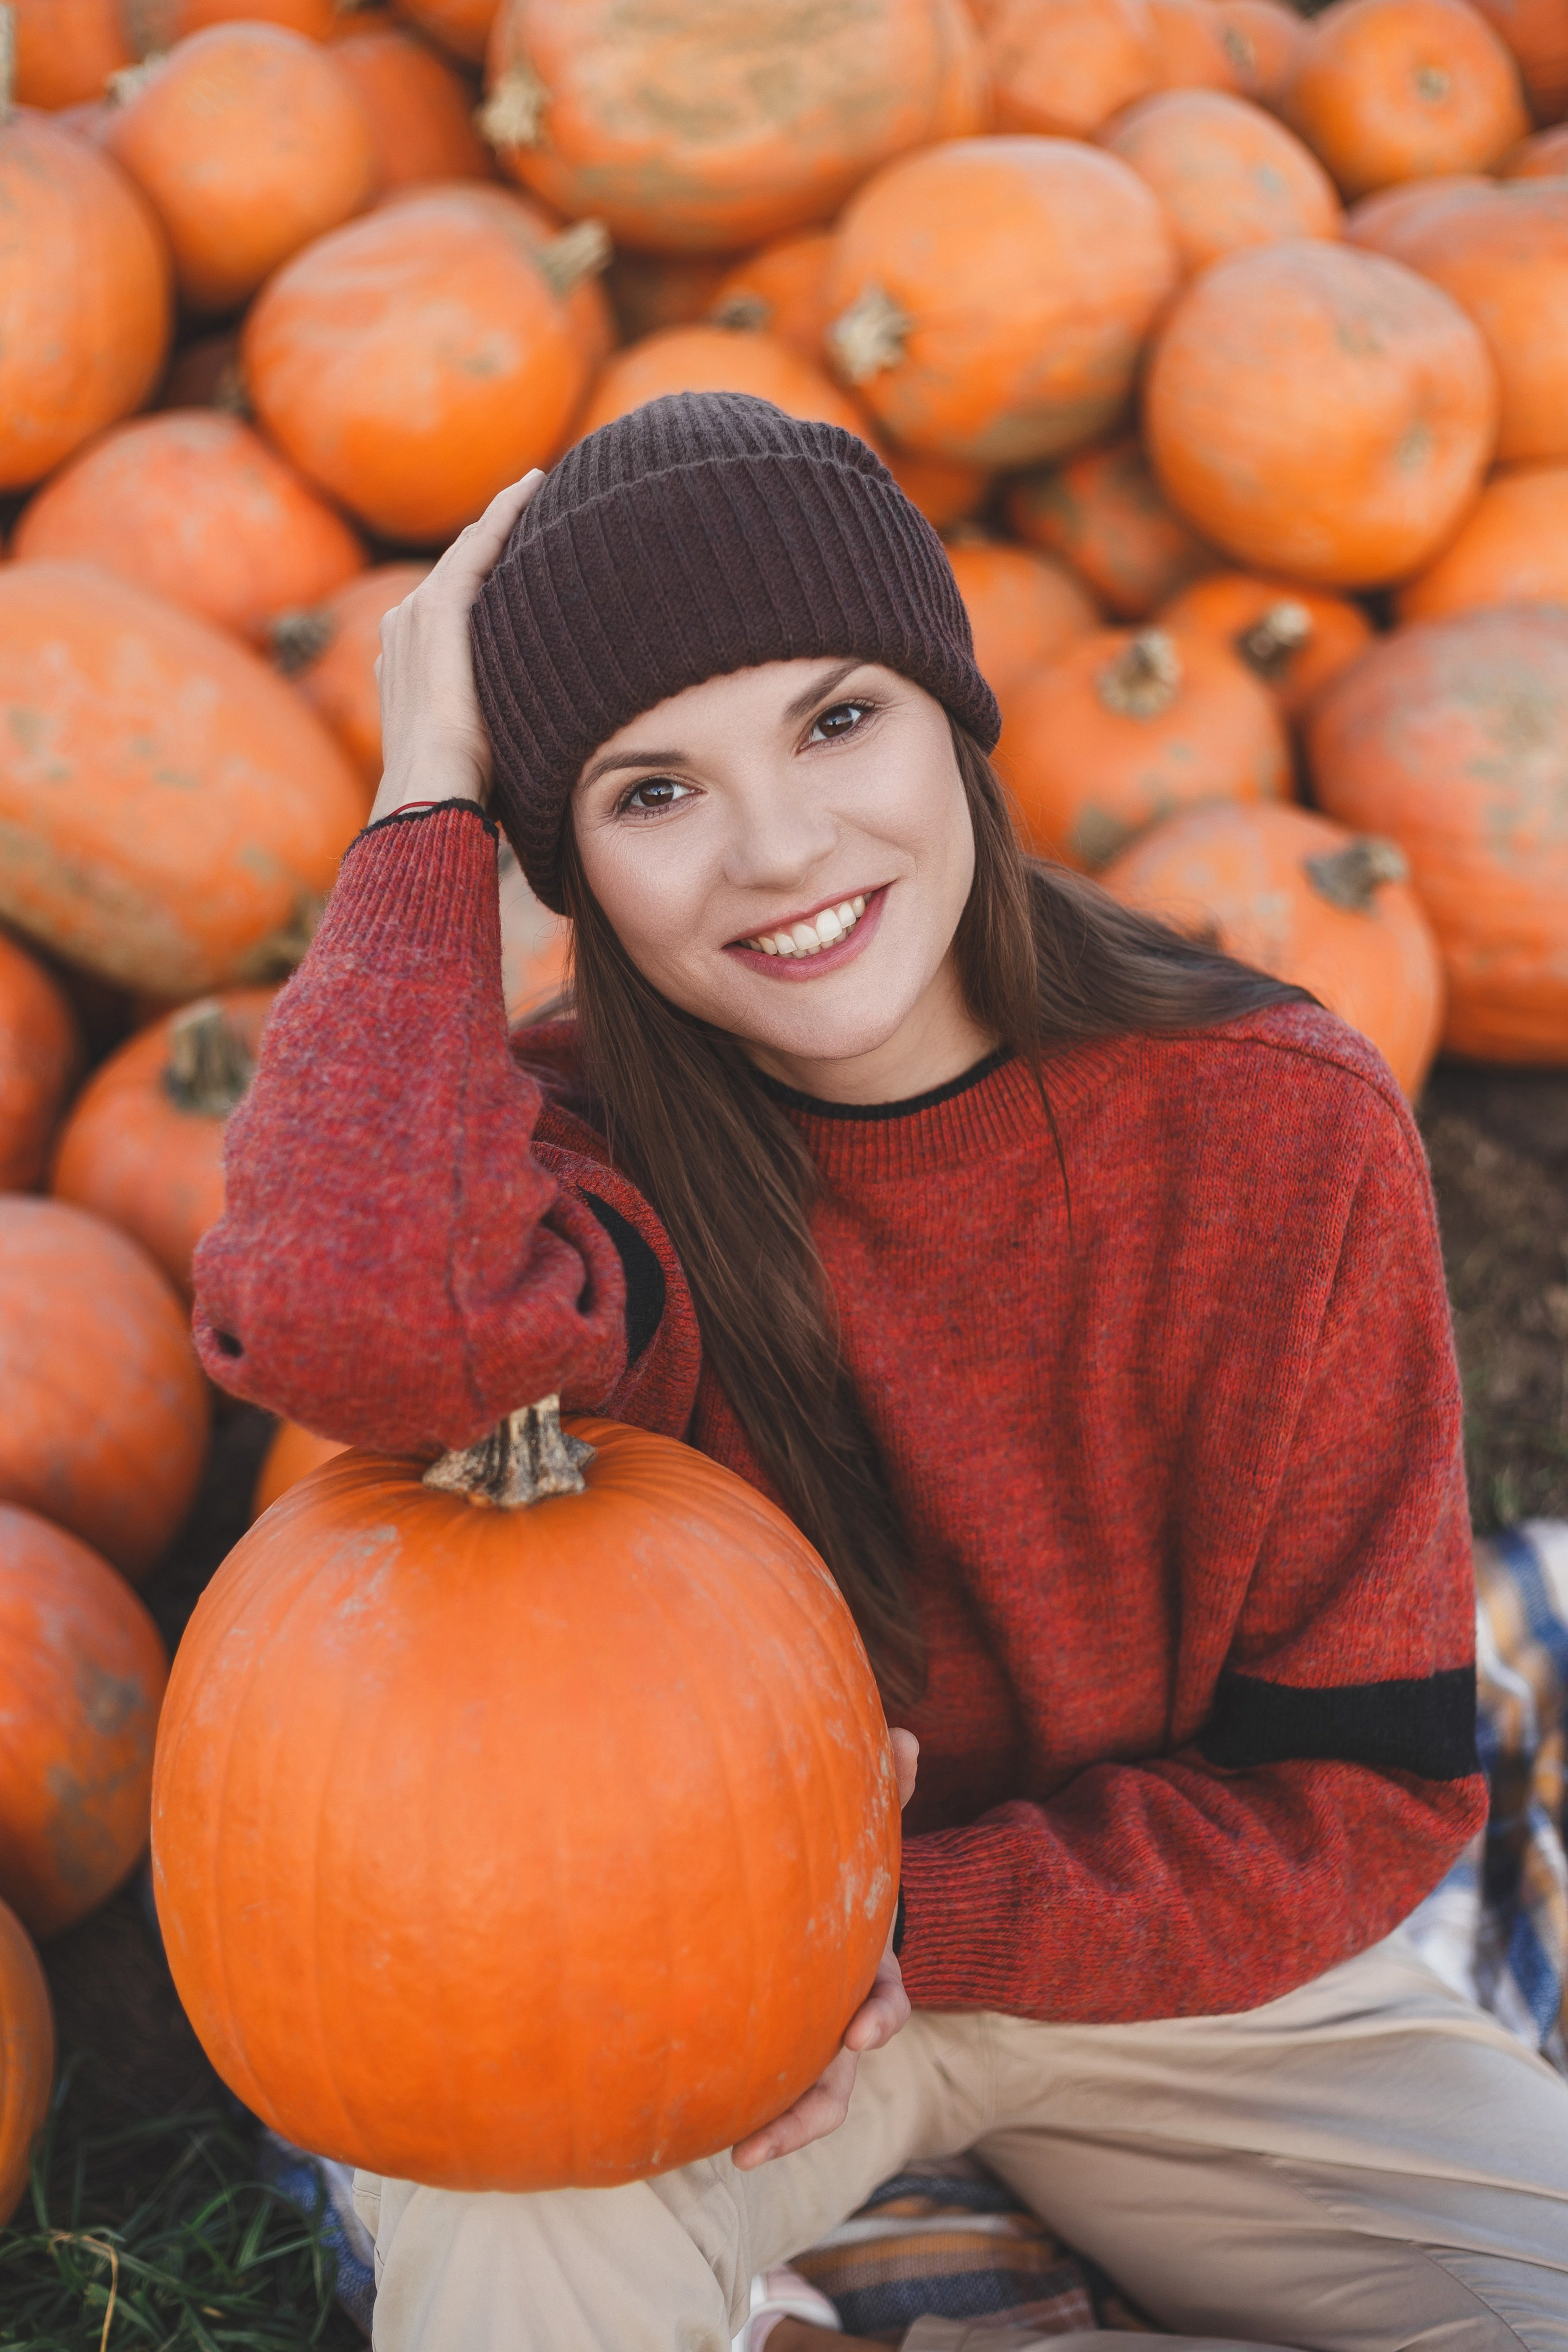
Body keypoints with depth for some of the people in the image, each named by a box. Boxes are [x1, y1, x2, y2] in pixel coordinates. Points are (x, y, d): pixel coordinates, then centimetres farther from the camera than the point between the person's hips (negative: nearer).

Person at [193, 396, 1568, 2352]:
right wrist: (429, 799, -29)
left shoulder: (1284, 1130, -17)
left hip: (1156, 1949, 3)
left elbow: (1366, 1784, -11)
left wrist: (911, 1922, -22)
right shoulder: (575, 1146, -18)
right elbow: (358, 1316, -45)